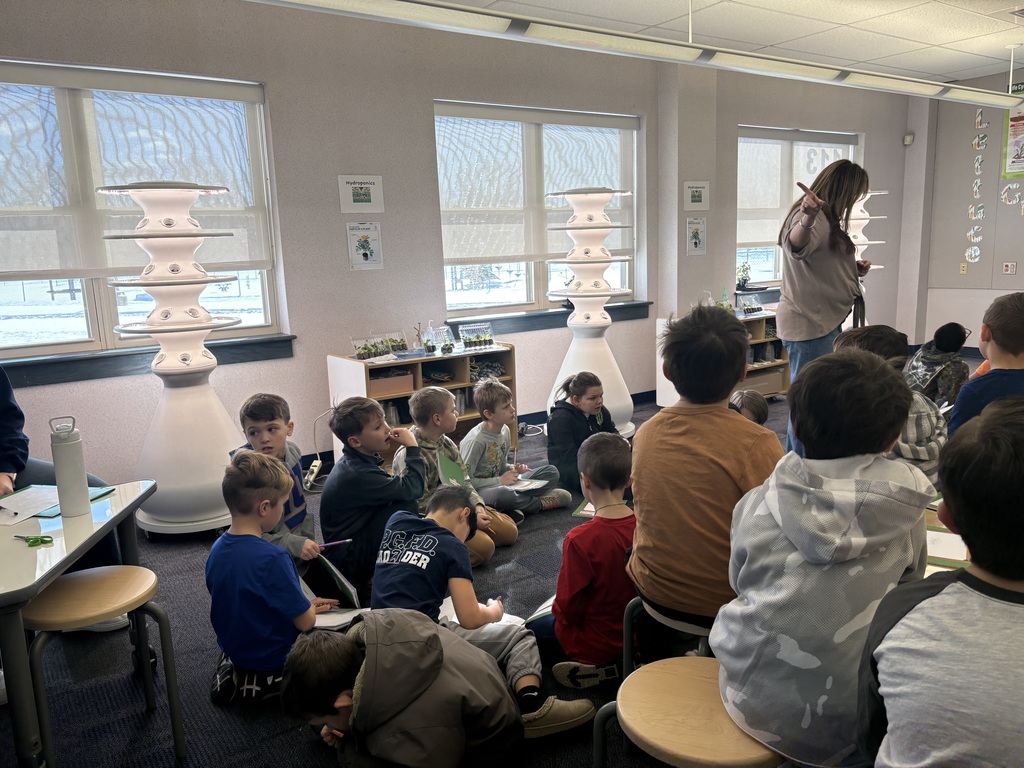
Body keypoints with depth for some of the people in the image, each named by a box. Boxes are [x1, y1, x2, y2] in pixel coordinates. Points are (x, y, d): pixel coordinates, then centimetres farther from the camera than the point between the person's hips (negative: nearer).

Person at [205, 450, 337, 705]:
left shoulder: (217, 549, -8)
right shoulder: (272, 558, -32)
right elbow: (305, 622, -25)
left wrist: (303, 606, 6)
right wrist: (309, 610, -1)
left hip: (233, 647, 8)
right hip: (272, 659, -8)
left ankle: (235, 673, 13)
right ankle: (267, 683, -3)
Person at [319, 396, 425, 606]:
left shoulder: (354, 462, 5)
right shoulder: (358, 474, -26)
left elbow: (394, 487, 12)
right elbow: (413, 488, -28)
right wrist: (412, 446, -19)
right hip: (347, 560, -10)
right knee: (406, 506, -24)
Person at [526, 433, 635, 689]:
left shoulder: (580, 540, -31)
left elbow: (567, 608, -20)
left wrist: (558, 609, 3)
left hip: (595, 645, -5)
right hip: (637, 634, 6)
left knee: (531, 628, 19)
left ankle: (595, 667, 3)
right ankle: (624, 661, 9)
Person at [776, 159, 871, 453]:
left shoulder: (828, 218, 19)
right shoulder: (812, 216, -14)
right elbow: (797, 246, -38)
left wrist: (854, 270, 11)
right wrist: (806, 220, -58)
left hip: (825, 320, 11)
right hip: (808, 322, -11)